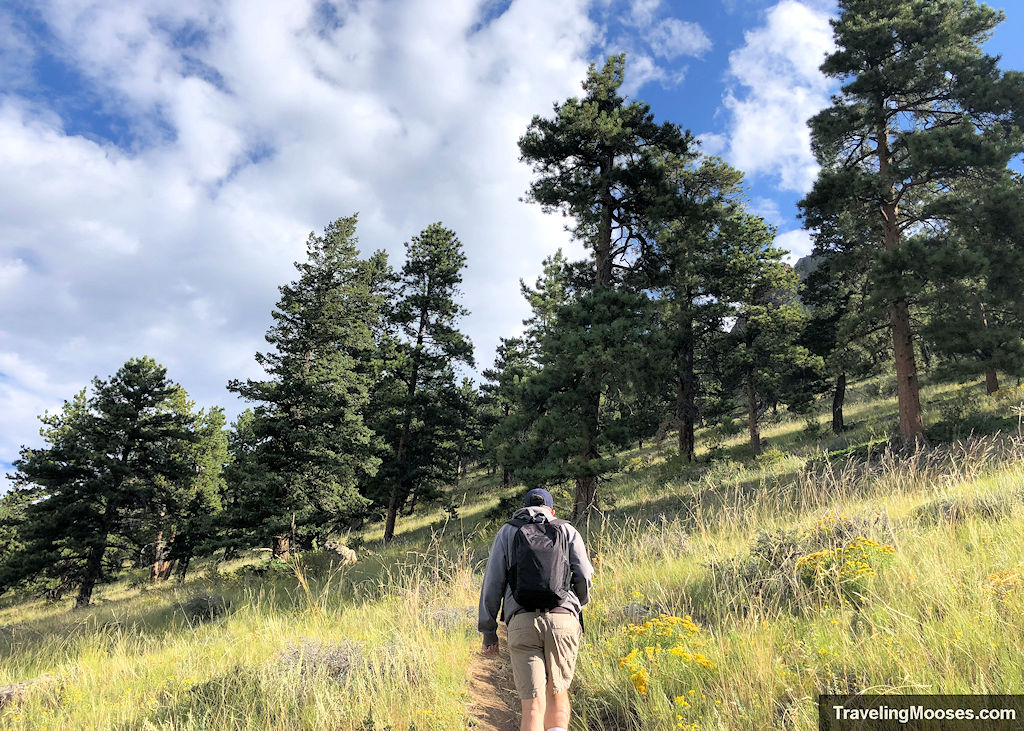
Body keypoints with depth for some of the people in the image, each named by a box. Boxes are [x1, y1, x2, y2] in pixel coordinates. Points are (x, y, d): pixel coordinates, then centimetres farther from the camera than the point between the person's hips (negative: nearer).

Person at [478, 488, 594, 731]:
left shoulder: (507, 532, 16)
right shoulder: (567, 531, 16)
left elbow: (492, 583, 8)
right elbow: (584, 576, 6)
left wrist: (488, 631, 13)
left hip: (522, 622, 0)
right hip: (563, 620, 1)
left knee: (533, 704, 1)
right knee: (557, 693, 19)